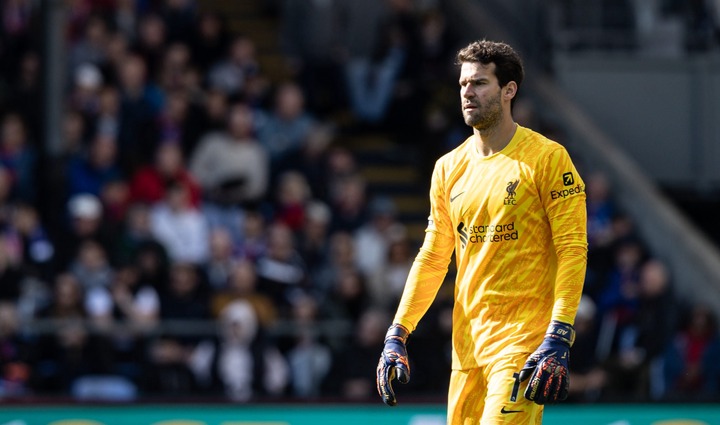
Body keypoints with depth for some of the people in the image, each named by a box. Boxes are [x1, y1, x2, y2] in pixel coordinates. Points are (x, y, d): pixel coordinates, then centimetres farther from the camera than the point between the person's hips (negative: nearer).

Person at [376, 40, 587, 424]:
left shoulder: (547, 158, -5)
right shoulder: (448, 168, 12)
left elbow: (573, 250, -9)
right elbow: (432, 258, 17)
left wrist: (558, 339, -18)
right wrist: (397, 335, 9)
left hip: (524, 343, -6)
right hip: (467, 343, 6)